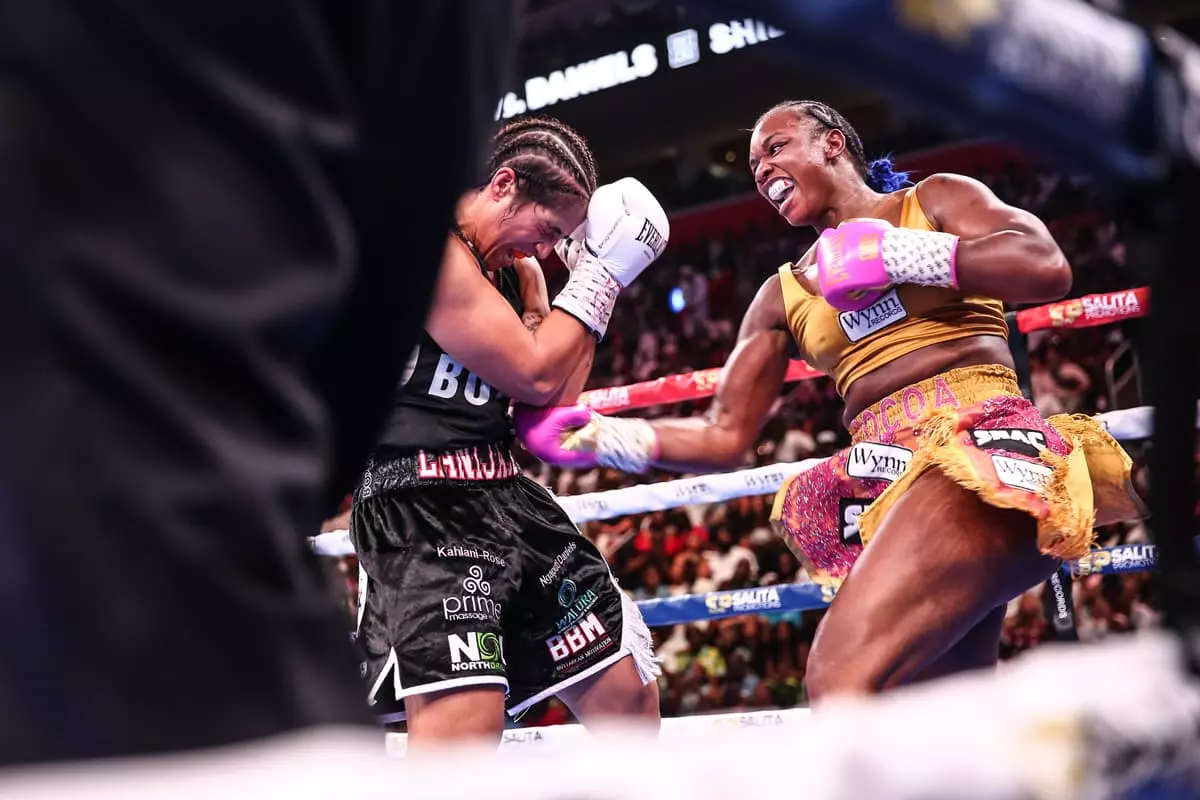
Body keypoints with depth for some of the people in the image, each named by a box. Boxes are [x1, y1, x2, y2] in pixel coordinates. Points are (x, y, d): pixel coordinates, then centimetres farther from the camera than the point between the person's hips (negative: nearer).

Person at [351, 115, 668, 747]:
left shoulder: (517, 269, 16)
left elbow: (550, 410, 13)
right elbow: (533, 375, -13)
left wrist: (593, 275, 8)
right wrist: (599, 273, -3)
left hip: (507, 496, 10)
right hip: (420, 504, -10)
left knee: (630, 700, 12)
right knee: (461, 731, -26)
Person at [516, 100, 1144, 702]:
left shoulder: (934, 200, 11)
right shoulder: (784, 294, 23)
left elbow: (1046, 267, -7)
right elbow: (723, 439, 19)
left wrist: (894, 254, -5)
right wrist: (593, 438, 5)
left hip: (979, 450, -7)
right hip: (886, 483, 7)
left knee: (841, 682, -28)